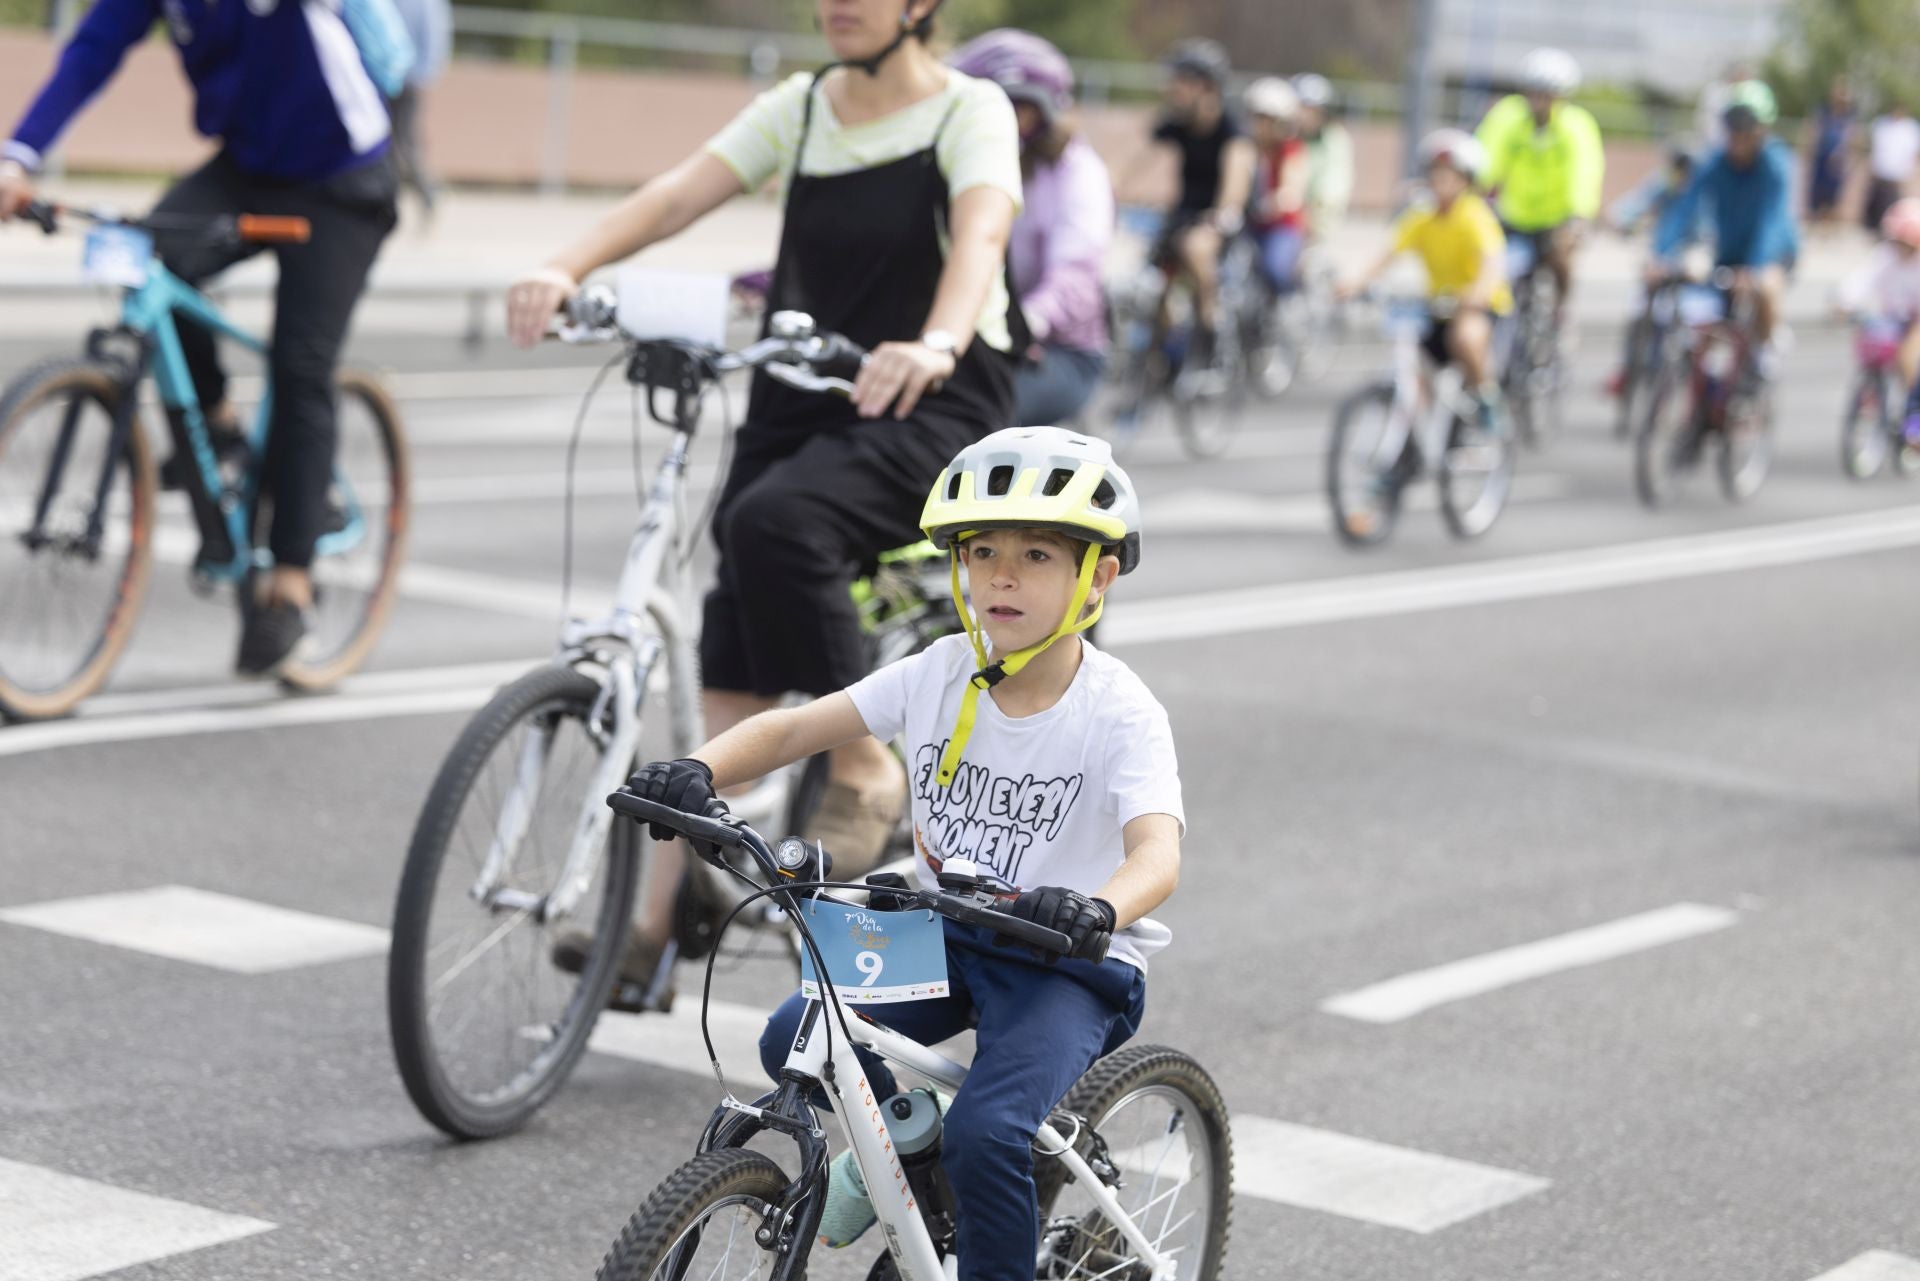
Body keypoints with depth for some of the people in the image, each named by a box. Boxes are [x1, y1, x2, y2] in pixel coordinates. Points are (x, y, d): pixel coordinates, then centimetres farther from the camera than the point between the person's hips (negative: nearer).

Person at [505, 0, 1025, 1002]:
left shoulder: (969, 112, -5)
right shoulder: (799, 109, 8)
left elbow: (981, 234, -25)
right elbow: (677, 194, -7)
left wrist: (935, 345, -47)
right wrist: (564, 269, -26)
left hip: (931, 407, -5)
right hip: (800, 402, 5)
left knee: (774, 520, -33)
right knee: (731, 662, -3)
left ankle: (865, 769, -17)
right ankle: (660, 919, -2)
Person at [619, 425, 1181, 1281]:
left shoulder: (1120, 714, -17)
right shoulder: (942, 674, -4)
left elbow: (1157, 853, -33)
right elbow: (794, 728, -5)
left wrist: (1097, 908, -56)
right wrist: (698, 770, -25)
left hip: (1068, 964, -5)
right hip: (945, 935, 5)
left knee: (985, 1133, -27)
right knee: (797, 1041, -14)